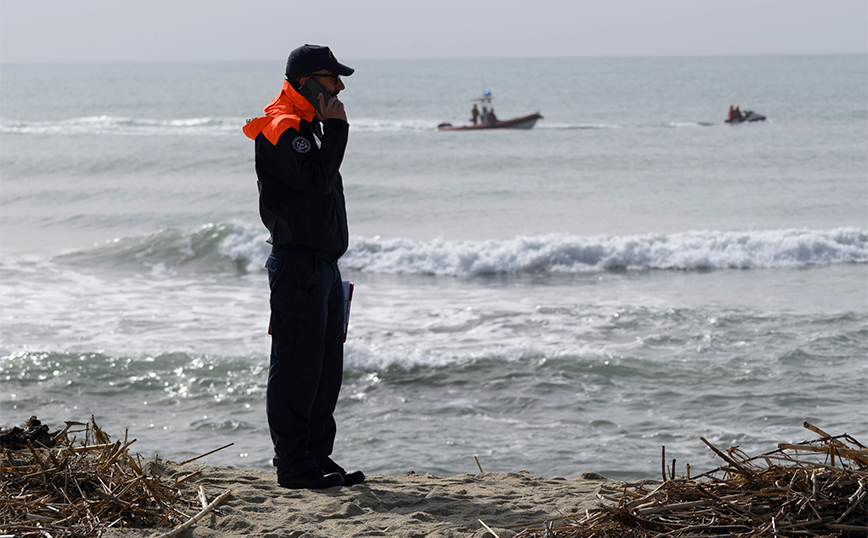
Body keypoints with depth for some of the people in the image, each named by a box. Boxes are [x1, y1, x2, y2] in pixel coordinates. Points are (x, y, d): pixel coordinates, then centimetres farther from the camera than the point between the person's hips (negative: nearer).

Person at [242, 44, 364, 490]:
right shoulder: (281, 128, -12)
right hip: (297, 263, -10)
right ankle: (294, 465, -4)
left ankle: (318, 456, 18)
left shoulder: (308, 126, 20)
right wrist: (336, 128, -15)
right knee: (297, 365, -7)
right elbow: (316, 180, -25)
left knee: (326, 366, 12)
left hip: (323, 264, 10)